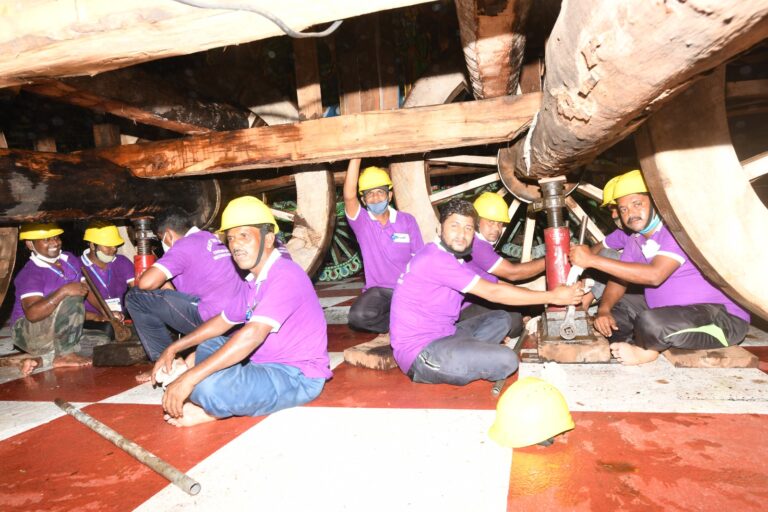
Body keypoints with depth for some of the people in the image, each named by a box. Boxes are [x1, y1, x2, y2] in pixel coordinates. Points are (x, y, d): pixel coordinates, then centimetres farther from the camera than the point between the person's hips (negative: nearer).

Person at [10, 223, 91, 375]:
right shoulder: (30, 273, -19)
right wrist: (64, 291, -41)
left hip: (57, 333, 8)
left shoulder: (70, 259, 2)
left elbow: (87, 290, 6)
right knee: (72, 300, -29)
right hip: (28, 333, -8)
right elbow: (32, 314, -33)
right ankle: (64, 355, -18)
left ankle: (41, 359, -1)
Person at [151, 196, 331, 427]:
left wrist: (190, 378, -31)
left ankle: (214, 410, 2)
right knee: (208, 346, 22)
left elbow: (253, 335, -31)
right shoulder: (255, 281, 12)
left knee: (208, 386, -30)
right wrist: (174, 348, 18)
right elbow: (223, 321, 24)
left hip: (298, 376, -10)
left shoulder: (284, 275, -20)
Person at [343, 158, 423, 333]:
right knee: (358, 316, -30)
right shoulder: (361, 221, -2)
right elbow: (349, 196, -22)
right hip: (378, 290, 0)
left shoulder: (407, 220, 1)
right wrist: (356, 156, -27)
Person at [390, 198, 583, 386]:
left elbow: (499, 285, 13)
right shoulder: (435, 258, -20)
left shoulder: (455, 260, 13)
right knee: (506, 360, -20)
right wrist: (552, 297, -14)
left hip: (440, 336, 10)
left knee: (501, 319, 16)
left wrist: (549, 295, 6)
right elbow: (493, 292, -20)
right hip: (419, 353, -10)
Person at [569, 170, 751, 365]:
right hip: (671, 312, 8)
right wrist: (604, 309, -17)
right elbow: (619, 279, 6)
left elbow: (655, 275, -30)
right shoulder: (634, 240, 8)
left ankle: (645, 350, -5)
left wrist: (593, 260, -31)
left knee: (651, 322, -35)